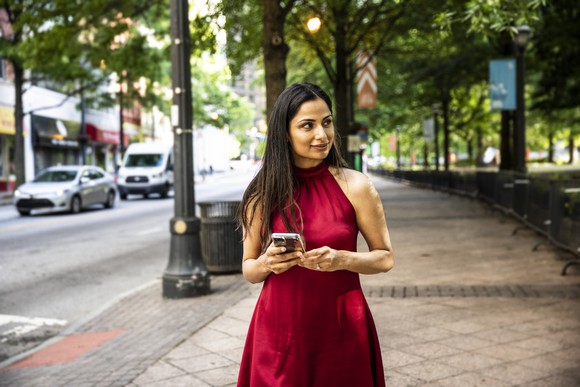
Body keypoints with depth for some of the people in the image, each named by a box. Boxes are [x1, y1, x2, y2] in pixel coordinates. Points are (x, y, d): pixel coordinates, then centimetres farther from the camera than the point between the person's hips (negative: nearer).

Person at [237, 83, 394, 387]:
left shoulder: (354, 186, -6)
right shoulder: (263, 193, -1)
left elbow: (385, 258, 1)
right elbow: (248, 269, 7)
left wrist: (341, 259, -17)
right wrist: (267, 263, -15)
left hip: (342, 330, -1)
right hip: (278, 331, 1)